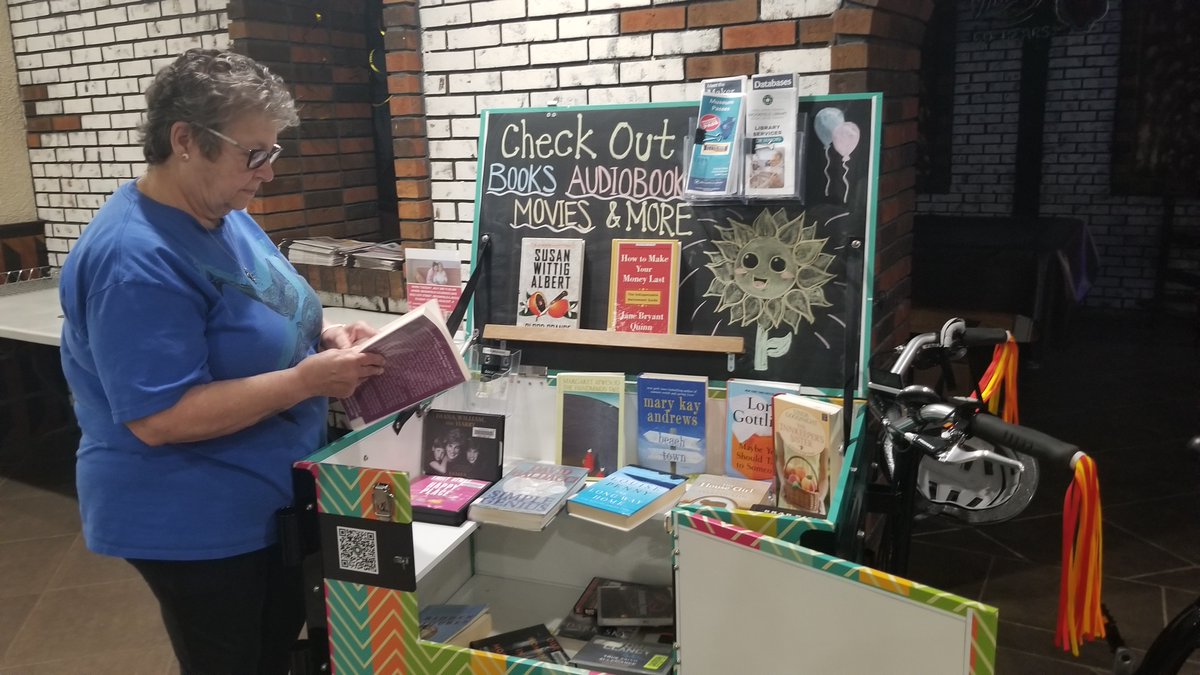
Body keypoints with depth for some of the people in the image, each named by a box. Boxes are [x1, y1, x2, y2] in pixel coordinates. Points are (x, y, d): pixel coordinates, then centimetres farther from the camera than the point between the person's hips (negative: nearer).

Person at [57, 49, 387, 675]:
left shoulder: (227, 215, 2)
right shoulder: (136, 259, -27)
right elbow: (159, 418, -28)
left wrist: (324, 338, -5)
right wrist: (308, 379, -30)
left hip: (268, 497, 9)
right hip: (192, 523, -9)